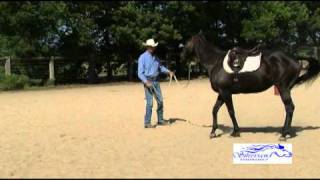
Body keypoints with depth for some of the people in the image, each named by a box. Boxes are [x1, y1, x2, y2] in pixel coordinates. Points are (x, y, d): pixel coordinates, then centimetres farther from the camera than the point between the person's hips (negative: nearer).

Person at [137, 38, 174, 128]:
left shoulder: (155, 57, 10)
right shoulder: (143, 57, -9)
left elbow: (161, 67, 20)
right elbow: (140, 73, -13)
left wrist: (168, 71, 3)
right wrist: (146, 82, -25)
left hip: (156, 81, 7)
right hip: (148, 82, -7)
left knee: (160, 101, 10)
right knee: (150, 102, -9)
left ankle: (160, 120, 23)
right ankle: (147, 123, -1)